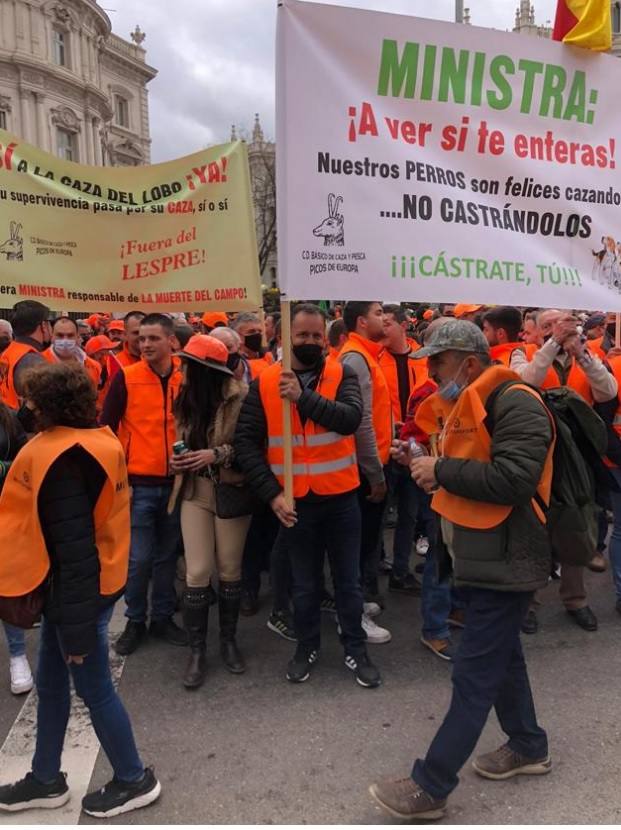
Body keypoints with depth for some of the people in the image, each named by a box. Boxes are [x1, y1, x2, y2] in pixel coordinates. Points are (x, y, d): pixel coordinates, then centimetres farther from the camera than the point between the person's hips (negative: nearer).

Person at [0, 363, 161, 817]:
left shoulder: (61, 457, -24)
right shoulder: (95, 439, 4)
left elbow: (73, 545, -25)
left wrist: (77, 625, -20)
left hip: (78, 585, -9)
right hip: (93, 578, 9)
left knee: (94, 687, 8)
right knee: (52, 682, 21)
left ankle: (134, 779, 28)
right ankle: (46, 778, 40)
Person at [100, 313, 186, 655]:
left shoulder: (187, 377, 0)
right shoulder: (126, 377, -6)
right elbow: (106, 428, -3)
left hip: (175, 482, 2)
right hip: (138, 483, -2)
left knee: (167, 556, 13)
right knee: (139, 558, 2)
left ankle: (162, 617, 30)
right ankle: (135, 621, 23)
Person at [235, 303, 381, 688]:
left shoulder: (343, 375, -3)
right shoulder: (264, 383, -4)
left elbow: (351, 419, -21)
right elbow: (247, 443, -6)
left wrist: (304, 397, -30)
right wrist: (272, 494, -13)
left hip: (341, 498, 0)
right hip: (295, 502, 0)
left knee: (348, 579, 14)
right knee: (305, 583, 17)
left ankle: (356, 649, 33)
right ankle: (307, 647, 38)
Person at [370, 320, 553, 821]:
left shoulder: (516, 405, -18)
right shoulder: (461, 406, 12)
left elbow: (512, 479, -30)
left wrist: (442, 471, -22)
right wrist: (433, 469, 4)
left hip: (504, 563, -10)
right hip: (478, 557, 10)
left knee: (474, 675, 0)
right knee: (501, 655, 23)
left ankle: (430, 788, 11)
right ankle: (529, 748, 43)